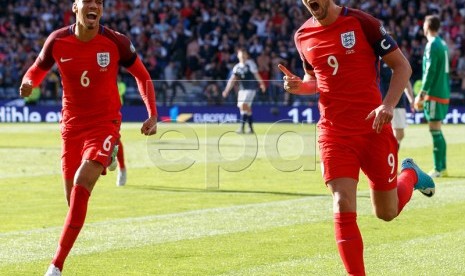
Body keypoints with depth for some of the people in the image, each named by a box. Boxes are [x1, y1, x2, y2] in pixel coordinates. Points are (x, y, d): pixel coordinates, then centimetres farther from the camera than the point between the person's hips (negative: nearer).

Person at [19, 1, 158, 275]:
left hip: (104, 124, -3)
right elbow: (38, 69, 11)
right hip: (72, 125, 3)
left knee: (81, 185, -21)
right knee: (74, 196, 6)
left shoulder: (116, 42, -10)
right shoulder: (58, 41, -5)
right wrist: (28, 83, -13)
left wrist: (153, 114, -3)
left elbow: (142, 75, 5)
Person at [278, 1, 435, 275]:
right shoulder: (303, 36, 4)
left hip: (375, 129, -2)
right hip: (334, 134, 2)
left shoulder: (361, 22, -9)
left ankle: (410, 174, 42)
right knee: (343, 208, -14)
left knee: (387, 212, 10)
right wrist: (299, 86, -2)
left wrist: (388, 105, -18)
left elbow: (402, 65, -3)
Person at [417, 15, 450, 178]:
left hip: (434, 93, -9)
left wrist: (422, 93, -16)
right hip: (444, 93, 9)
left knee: (435, 130, -8)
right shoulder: (443, 44, 15)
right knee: (437, 131, 13)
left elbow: (430, 71, -18)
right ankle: (442, 167, 15)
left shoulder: (432, 45, -12)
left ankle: (438, 169, -9)